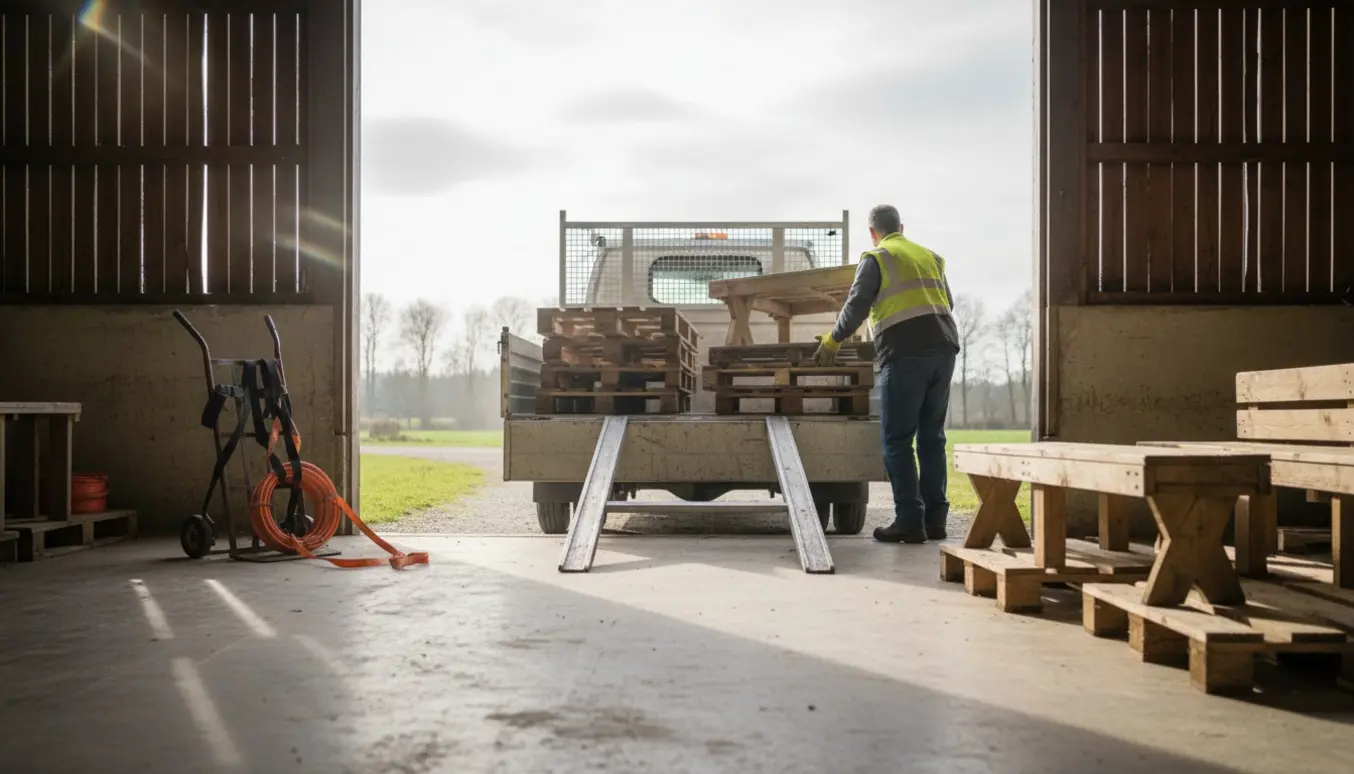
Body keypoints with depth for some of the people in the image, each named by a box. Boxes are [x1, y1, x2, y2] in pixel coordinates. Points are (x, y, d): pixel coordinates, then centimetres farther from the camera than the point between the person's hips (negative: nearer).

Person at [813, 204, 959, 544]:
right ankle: (935, 518, 10)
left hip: (905, 354, -6)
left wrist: (833, 341, 13)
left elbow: (856, 306, -1)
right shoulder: (930, 257, 21)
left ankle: (909, 521, -6)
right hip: (943, 350, 6)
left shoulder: (876, 259, 4)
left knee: (898, 440, -2)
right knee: (932, 438, 10)